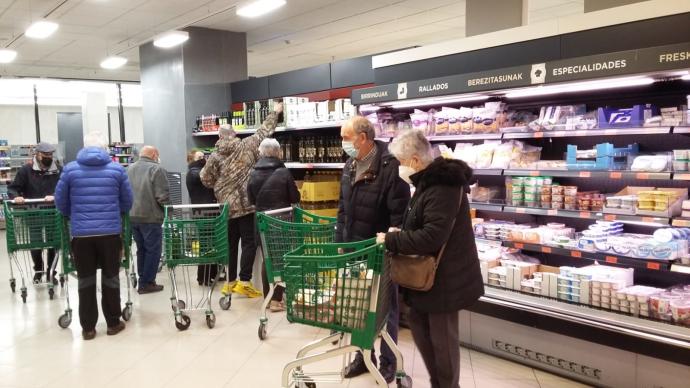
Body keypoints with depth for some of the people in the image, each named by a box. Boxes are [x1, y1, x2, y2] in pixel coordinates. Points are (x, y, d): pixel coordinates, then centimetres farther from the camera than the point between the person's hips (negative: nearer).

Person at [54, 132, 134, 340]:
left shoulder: (70, 169, 1)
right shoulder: (117, 169, 0)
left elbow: (60, 202, 7)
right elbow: (127, 202, 5)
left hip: (80, 233, 1)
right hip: (110, 232, 0)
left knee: (86, 279, 10)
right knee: (110, 277, 10)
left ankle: (88, 327, 16)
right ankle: (113, 323, 18)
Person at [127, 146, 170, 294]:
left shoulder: (130, 169, 11)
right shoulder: (156, 169, -11)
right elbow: (163, 196, -17)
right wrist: (167, 204, 0)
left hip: (132, 216, 7)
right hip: (150, 217, -7)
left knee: (141, 249, 18)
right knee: (153, 250, 3)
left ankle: (143, 279, 25)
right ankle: (146, 283, 5)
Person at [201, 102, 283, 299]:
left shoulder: (215, 157, 3)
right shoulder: (246, 146, -1)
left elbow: (206, 180, 7)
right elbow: (264, 131, 10)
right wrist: (275, 113, 23)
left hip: (226, 207, 3)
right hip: (245, 204, -3)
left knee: (230, 244, 12)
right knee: (249, 242, 0)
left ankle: (230, 282, 19)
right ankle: (244, 282, -5)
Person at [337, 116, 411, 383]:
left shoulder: (390, 166, -20)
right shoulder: (350, 165, 6)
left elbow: (399, 214, -20)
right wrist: (340, 241, 12)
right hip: (354, 248, 7)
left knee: (386, 307, 10)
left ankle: (388, 362, 26)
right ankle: (363, 355, 33)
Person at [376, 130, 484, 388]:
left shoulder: (443, 188, -25)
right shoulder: (430, 182, 8)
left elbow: (431, 237, -30)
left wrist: (391, 240, -21)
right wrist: (399, 234, 4)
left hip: (445, 277, -10)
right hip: (431, 273, 10)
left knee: (441, 337, 5)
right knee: (419, 323, 20)